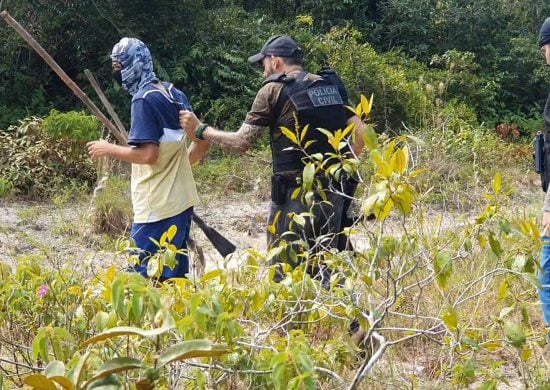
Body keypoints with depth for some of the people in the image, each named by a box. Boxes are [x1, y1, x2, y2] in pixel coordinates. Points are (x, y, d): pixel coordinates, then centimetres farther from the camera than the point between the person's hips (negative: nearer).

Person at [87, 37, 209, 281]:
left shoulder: (144, 99, -14)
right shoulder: (173, 93, 10)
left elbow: (148, 154, -22)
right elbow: (202, 141, 12)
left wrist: (109, 149, -9)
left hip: (157, 206, -9)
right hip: (181, 201, 9)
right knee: (175, 277, 14)